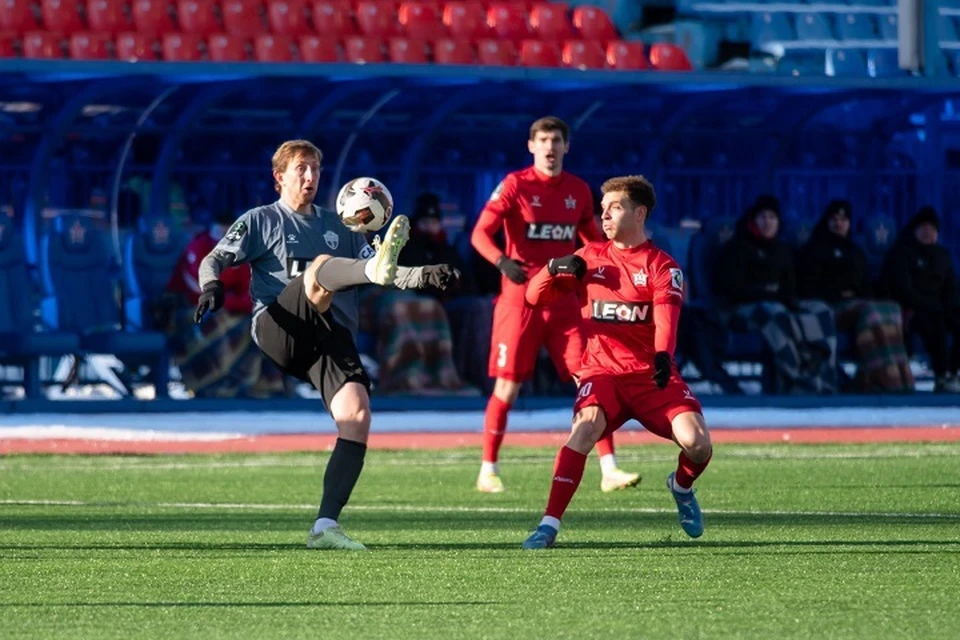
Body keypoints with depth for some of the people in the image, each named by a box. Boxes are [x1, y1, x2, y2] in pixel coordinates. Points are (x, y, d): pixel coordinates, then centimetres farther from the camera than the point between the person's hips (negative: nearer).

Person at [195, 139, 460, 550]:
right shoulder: (261, 221, 17)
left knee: (357, 415, -18)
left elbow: (377, 273, 23)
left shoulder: (336, 227, 28)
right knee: (322, 265, -30)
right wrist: (212, 284, -17)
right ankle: (379, 266, -66)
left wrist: (423, 277, 5)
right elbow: (215, 259, 6)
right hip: (279, 328, -4)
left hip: (332, 338, 4)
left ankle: (326, 526, -18)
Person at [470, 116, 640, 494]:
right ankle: (488, 470, 12)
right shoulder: (515, 185, -4)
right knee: (508, 387, -1)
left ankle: (609, 470, -4)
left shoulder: (578, 190, 9)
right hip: (521, 299, -3)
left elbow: (594, 242, 22)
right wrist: (502, 261, -29)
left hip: (565, 301, 3)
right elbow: (480, 234, -11)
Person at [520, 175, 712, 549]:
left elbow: (665, 318, -16)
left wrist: (663, 356, -36)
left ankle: (682, 487, 20)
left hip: (652, 374, -1)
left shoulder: (661, 266, 1)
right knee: (586, 427, -30)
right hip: (602, 371, 1)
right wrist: (555, 268, -12)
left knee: (697, 443, -18)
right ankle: (549, 525, -30)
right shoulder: (590, 257, 10)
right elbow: (534, 297, 9)